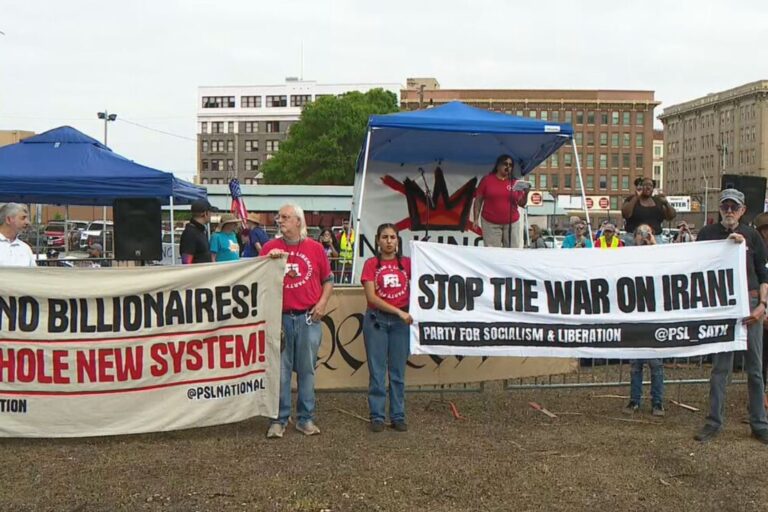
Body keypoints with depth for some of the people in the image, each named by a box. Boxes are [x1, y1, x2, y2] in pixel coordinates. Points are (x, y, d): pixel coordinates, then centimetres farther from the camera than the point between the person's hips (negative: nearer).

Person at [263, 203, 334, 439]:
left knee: (307, 370, 7)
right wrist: (269, 260, -11)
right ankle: (279, 420, 12)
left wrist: (322, 302, -3)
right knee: (280, 370, 3)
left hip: (309, 318, 0)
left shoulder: (315, 248, 6)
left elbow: (328, 280, 11)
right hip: (280, 317, 0)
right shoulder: (270, 247, 5)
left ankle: (306, 419, 17)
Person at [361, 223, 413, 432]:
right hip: (376, 320, -2)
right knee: (377, 370, 3)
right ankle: (377, 416, 10)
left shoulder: (407, 263, 5)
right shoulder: (371, 264, -1)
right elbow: (371, 297, -9)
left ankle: (398, 416, 15)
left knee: (398, 370, 7)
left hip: (402, 321, 2)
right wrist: (399, 312, -14)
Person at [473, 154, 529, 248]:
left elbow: (522, 203, 5)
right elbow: (478, 200, 4)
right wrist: (476, 219, -3)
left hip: (511, 223, 2)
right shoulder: (487, 179, 2)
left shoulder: (515, 183, 7)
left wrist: (526, 193, -14)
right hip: (490, 223, -2)